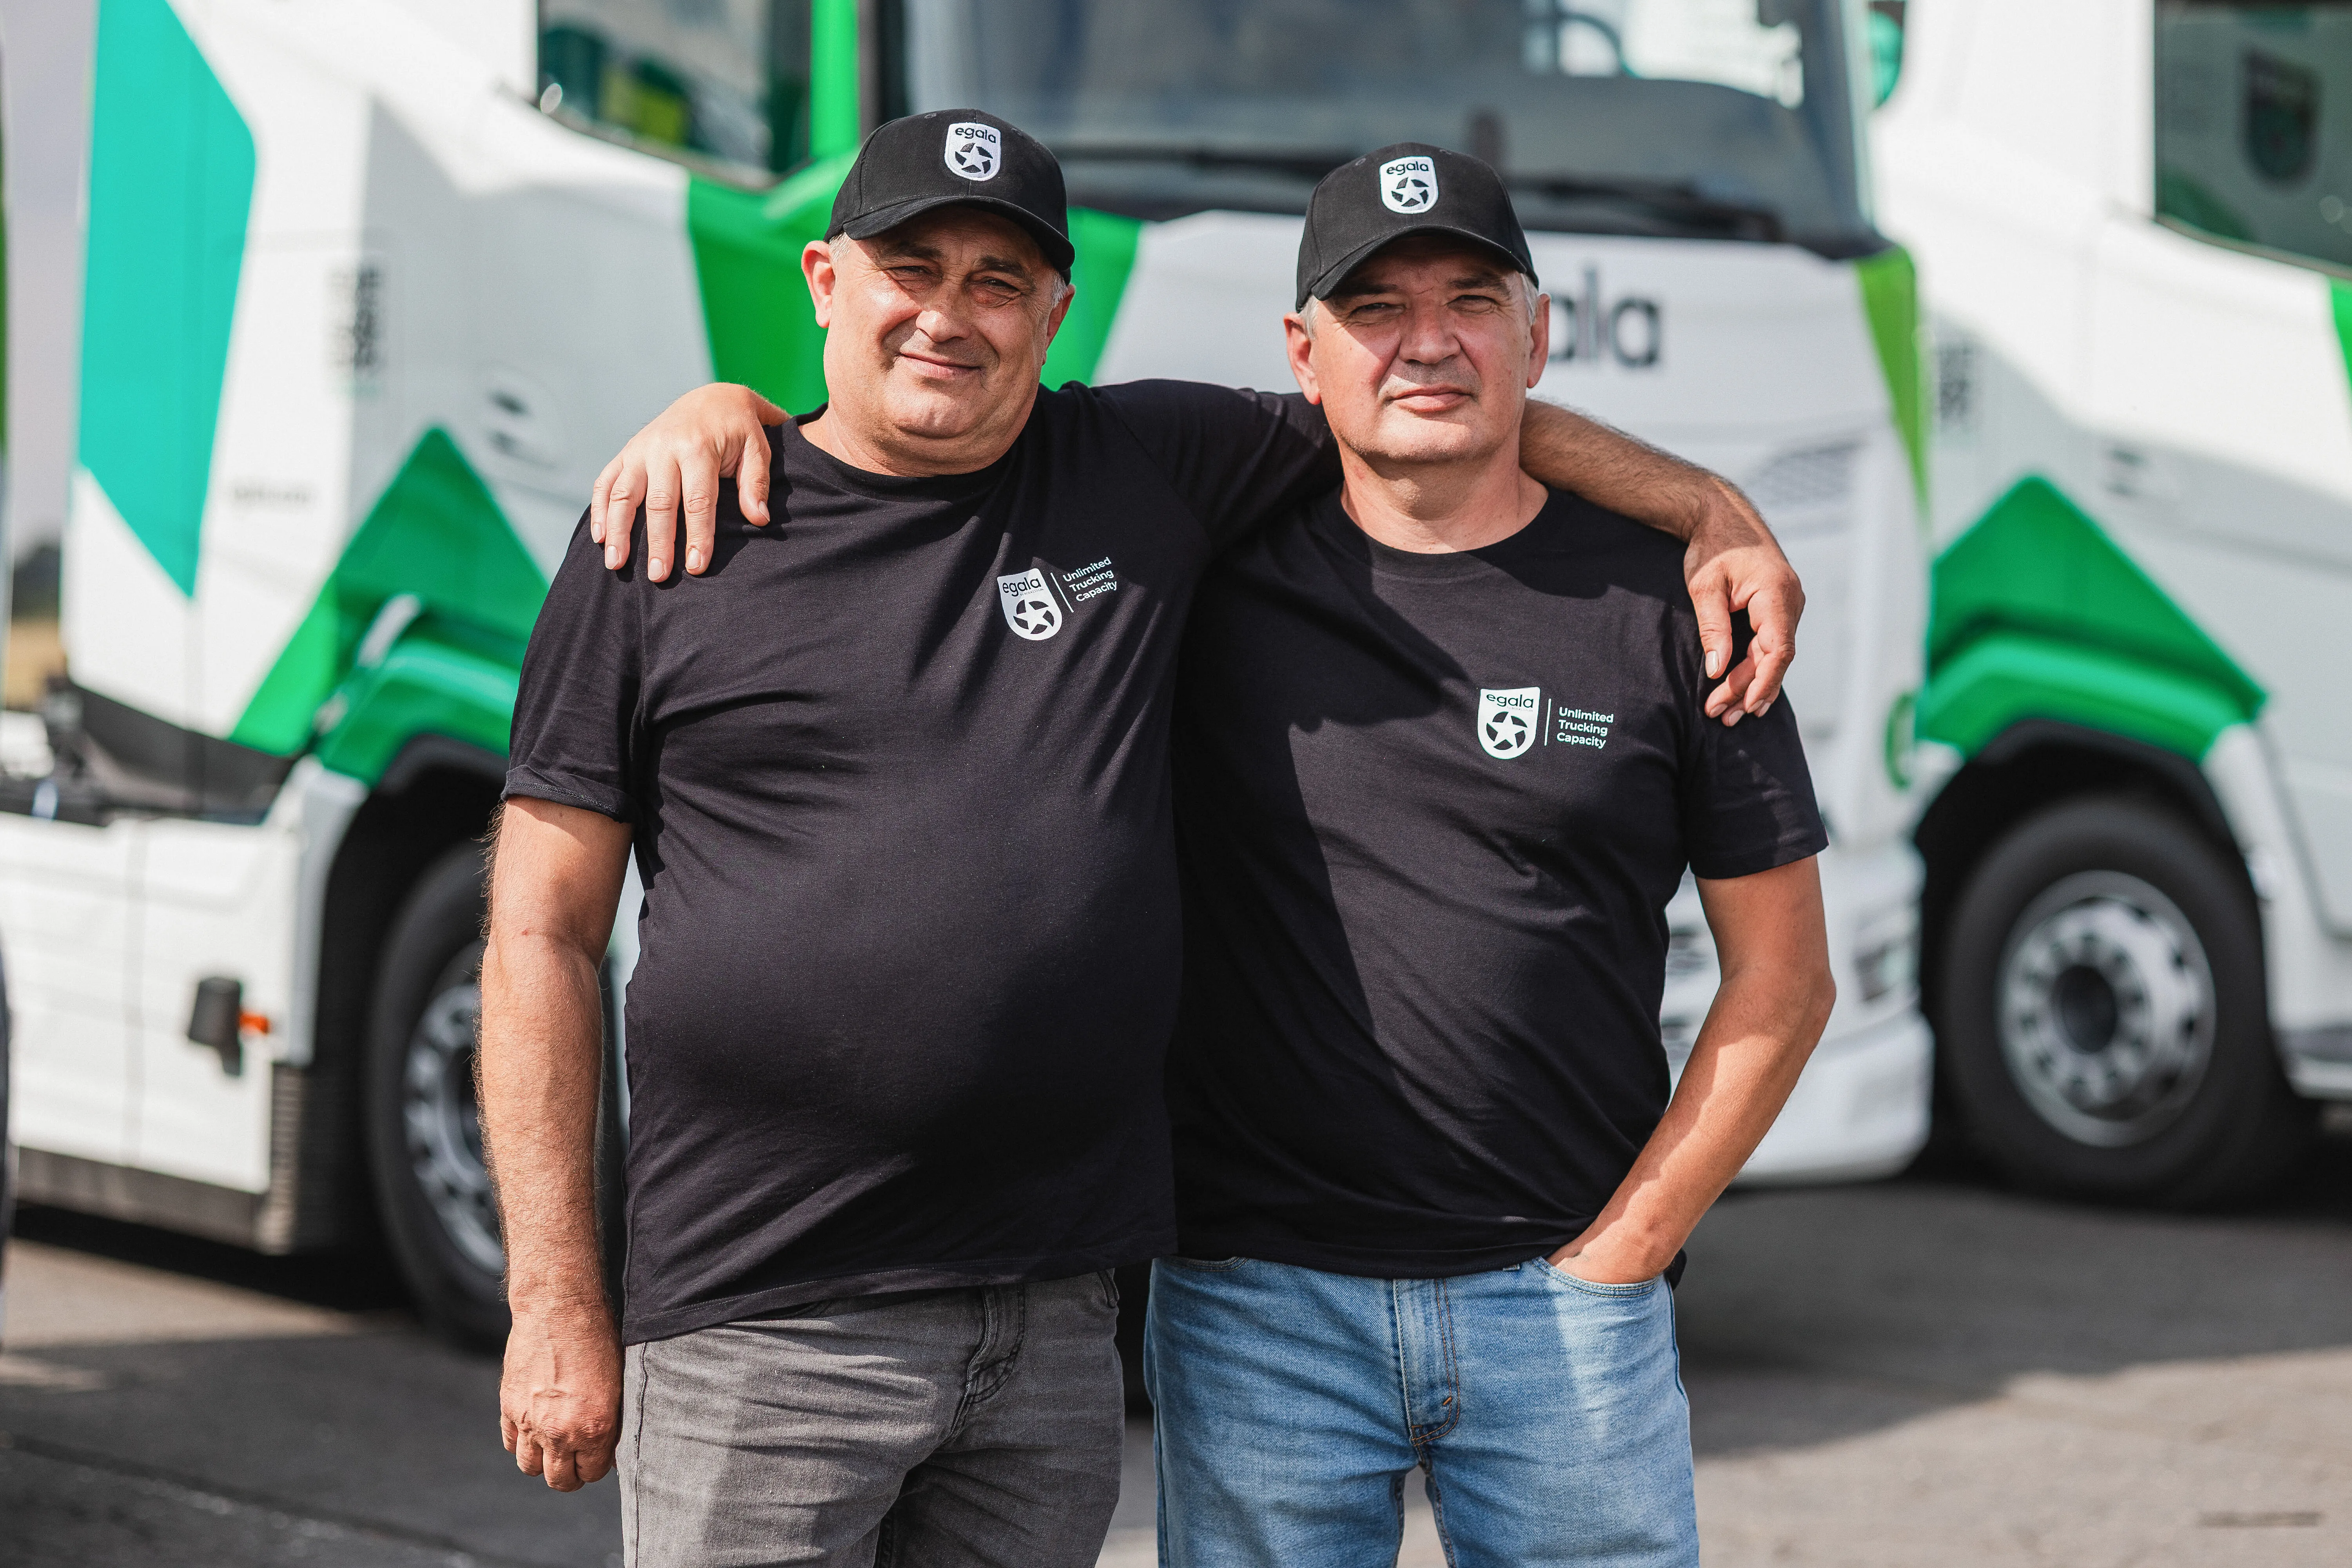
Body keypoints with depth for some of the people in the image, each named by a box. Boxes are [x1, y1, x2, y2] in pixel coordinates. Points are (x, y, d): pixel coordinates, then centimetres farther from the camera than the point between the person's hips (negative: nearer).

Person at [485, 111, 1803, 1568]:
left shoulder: (1145, 473, 9)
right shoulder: (671, 536, 1)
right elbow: (545, 934, 1)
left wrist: (1707, 504, 15)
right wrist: (556, 1308, -4)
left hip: (1058, 1336, 3)